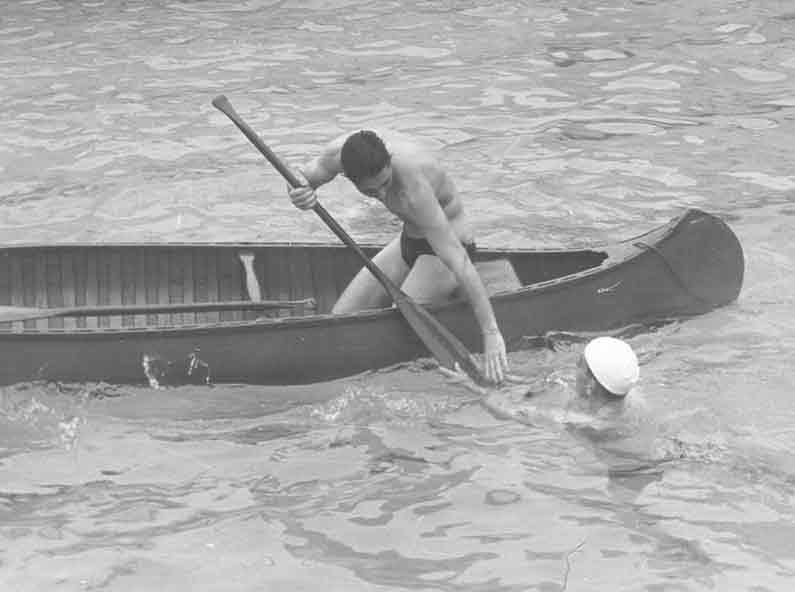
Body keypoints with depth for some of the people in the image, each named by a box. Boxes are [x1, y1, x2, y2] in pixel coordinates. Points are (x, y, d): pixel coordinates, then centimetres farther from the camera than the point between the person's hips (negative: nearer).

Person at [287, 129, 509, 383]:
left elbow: (459, 261, -39)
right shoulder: (342, 150, -21)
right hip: (409, 240, 7)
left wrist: (491, 333, -41)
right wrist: (297, 191, -31)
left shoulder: (414, 188, -39)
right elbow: (303, 175, -3)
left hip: (442, 249, -7)